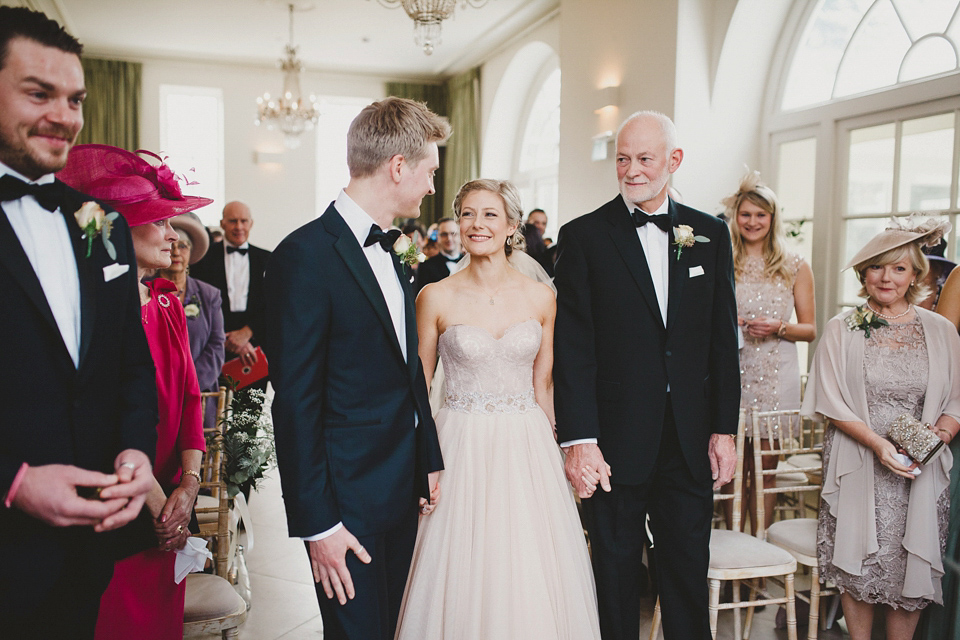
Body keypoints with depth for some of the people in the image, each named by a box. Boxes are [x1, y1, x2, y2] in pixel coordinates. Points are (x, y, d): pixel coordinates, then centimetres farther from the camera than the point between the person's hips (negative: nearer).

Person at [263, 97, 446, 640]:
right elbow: (295, 402, -19)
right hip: (351, 500, -8)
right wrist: (317, 523, -17)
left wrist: (429, 461, 14)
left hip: (403, 489, 8)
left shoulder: (389, 252, 10)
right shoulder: (306, 255, -18)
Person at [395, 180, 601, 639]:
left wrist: (550, 453, 9)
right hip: (462, 449, -2)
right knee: (464, 579, 5)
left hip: (527, 449, 2)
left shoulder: (541, 298, 2)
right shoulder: (436, 298, -4)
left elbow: (542, 386, 9)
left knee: (531, 579, 8)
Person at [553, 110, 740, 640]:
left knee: (689, 575, 15)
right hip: (615, 443, -3)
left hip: (691, 442, 3)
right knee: (615, 578, 12)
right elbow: (573, 347, -9)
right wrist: (579, 439, -14)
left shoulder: (710, 235, 7)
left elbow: (722, 340, 8)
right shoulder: (584, 236, -4)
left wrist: (724, 428, 5)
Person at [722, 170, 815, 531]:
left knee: (765, 470, 3)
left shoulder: (795, 268, 7)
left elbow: (810, 330, 8)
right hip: (732, 373, 0)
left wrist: (777, 328, -10)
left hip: (776, 377, 0)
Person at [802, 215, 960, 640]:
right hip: (858, 467, -1)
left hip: (921, 471, 2)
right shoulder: (842, 329, 1)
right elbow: (831, 402, -4)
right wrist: (878, 443, -17)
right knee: (859, 564, 3)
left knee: (913, 567, 4)